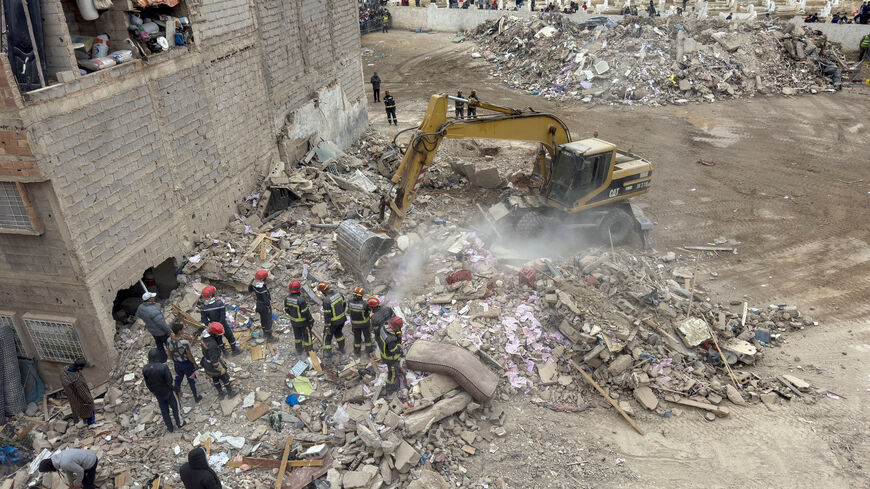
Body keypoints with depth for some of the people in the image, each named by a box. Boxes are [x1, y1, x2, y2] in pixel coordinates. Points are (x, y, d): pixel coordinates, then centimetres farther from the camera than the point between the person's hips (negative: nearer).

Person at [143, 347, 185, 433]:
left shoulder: (145, 369, -18)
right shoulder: (163, 367, -33)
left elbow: (147, 383, -4)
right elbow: (169, 380, -23)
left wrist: (152, 391, 14)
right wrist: (171, 388, 0)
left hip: (157, 393, 4)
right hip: (167, 392, -4)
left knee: (164, 411, 22)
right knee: (174, 407, 22)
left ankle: (170, 428, 38)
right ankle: (179, 423, 40)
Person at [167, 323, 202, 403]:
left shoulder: (169, 340, -18)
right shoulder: (185, 343, -36)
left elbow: (170, 353, -1)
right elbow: (190, 356, -22)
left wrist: (174, 361, 18)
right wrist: (195, 363, -5)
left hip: (177, 363, 4)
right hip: (187, 363, -4)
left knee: (178, 378, 29)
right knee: (191, 380, 18)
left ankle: (177, 393, 51)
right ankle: (196, 397, 36)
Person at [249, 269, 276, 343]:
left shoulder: (254, 283, -12)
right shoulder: (263, 289, -37)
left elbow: (250, 290, 8)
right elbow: (266, 300, -34)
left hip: (259, 303, 8)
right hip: (265, 306, -8)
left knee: (263, 318, 27)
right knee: (268, 321, 10)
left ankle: (265, 333, 48)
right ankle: (269, 338, 25)